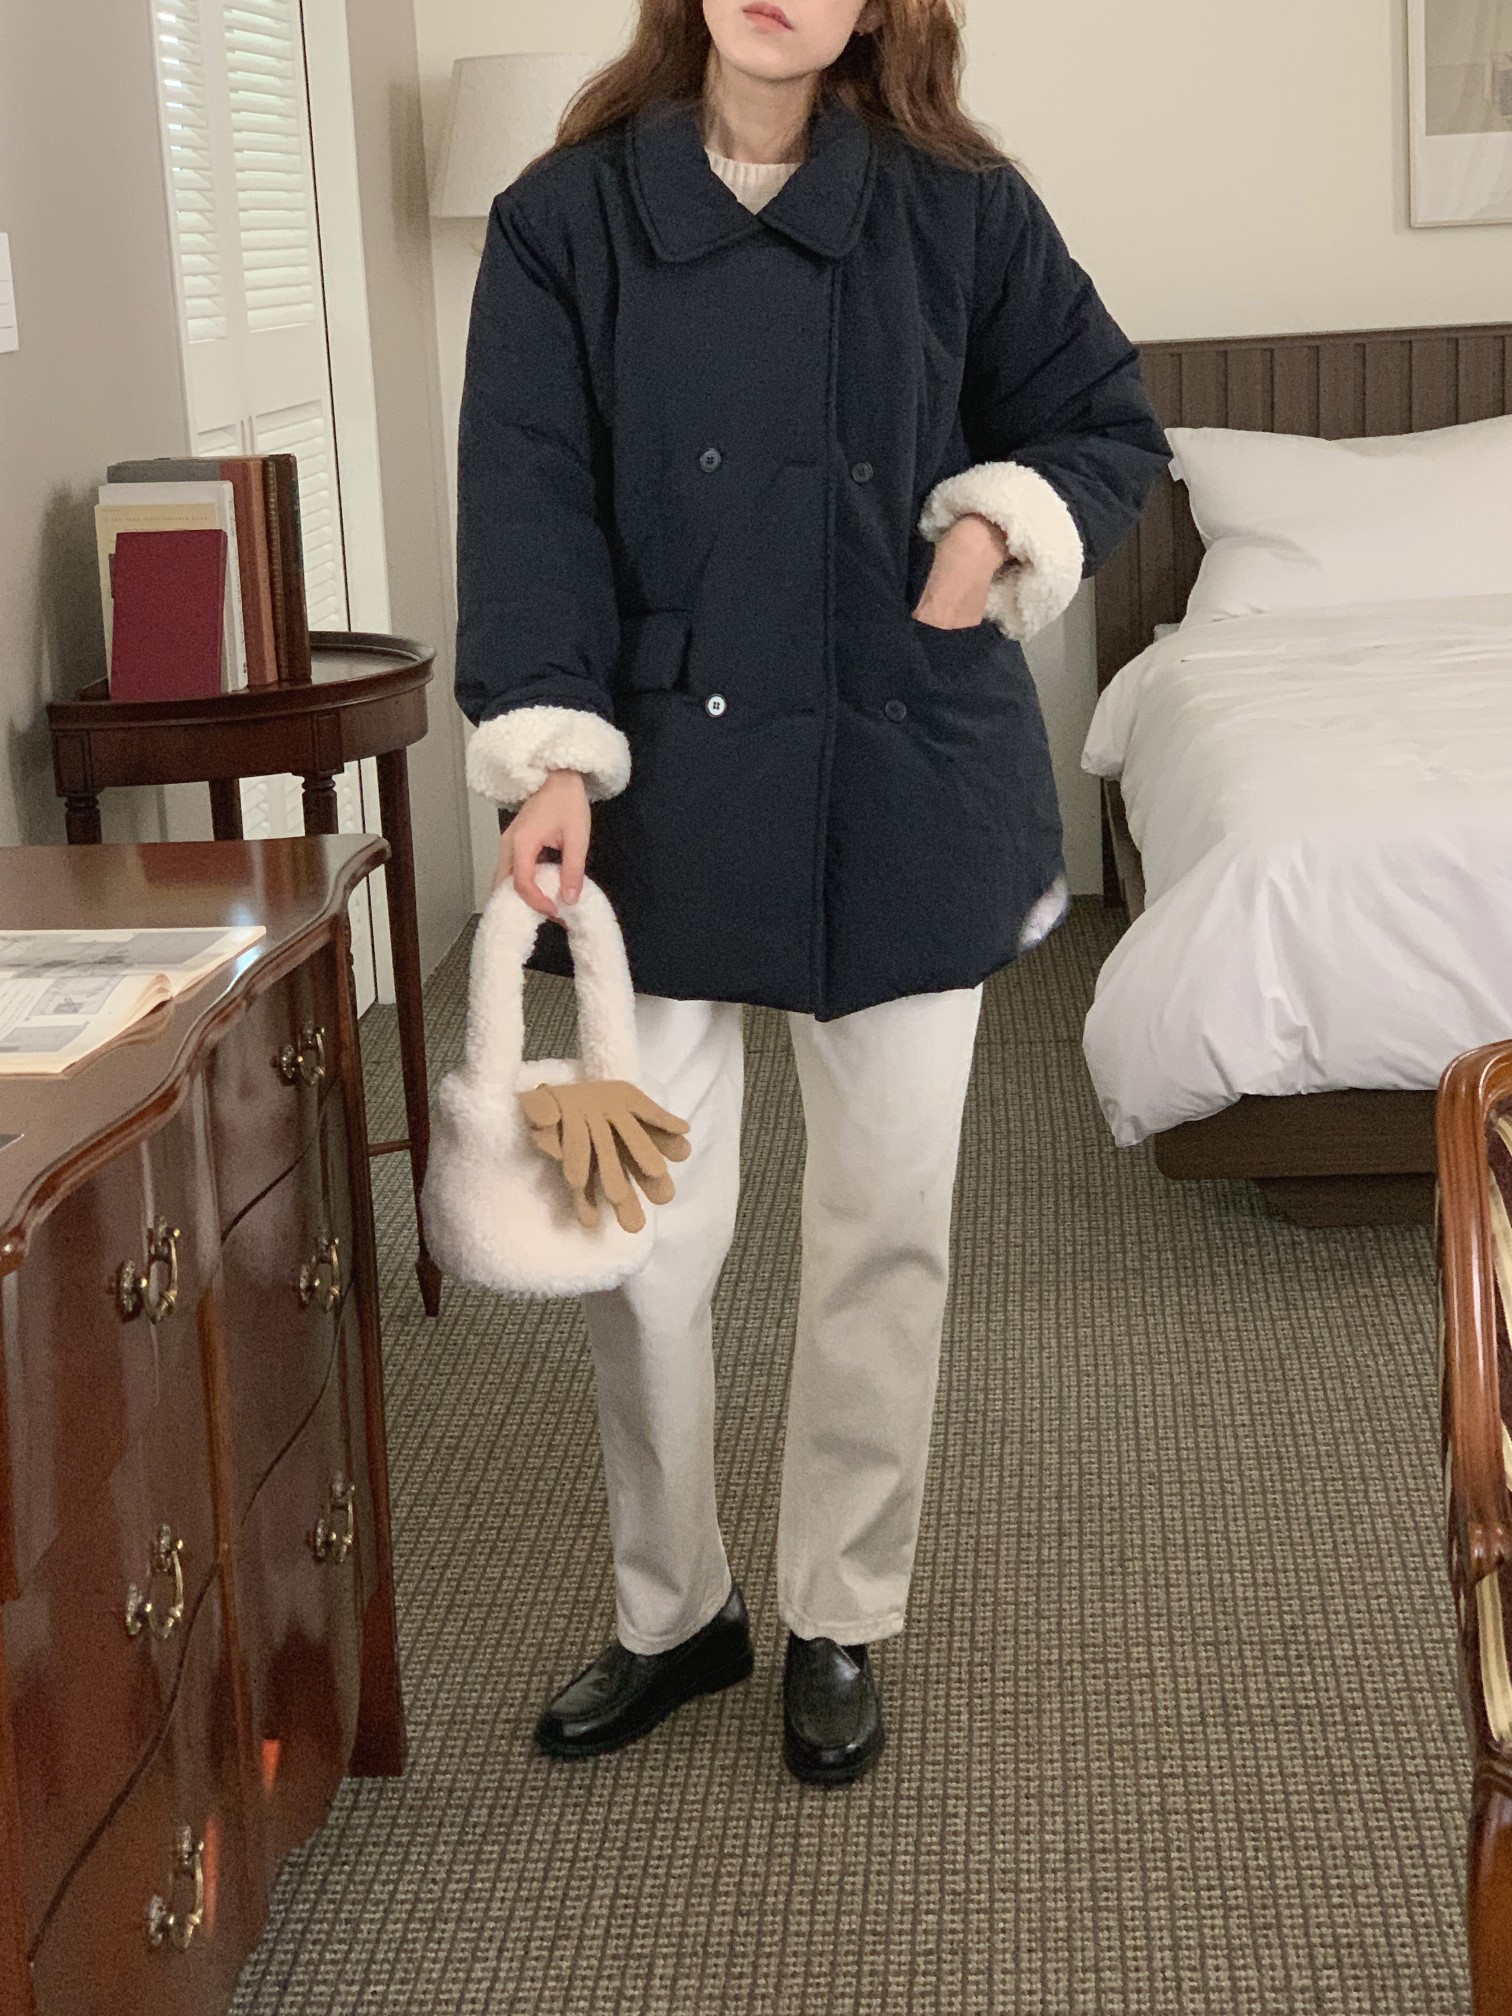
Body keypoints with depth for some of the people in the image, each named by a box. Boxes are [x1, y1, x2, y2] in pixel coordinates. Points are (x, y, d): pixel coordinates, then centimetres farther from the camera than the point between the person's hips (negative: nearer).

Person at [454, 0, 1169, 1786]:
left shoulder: (958, 209, 1)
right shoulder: (566, 219, -1)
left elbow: (1108, 427, 12)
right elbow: (530, 503, -7)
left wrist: (992, 532, -6)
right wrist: (552, 756, -18)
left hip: (909, 785, 1)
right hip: (671, 787, 0)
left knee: (886, 1221, 7)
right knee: (647, 1225, 3)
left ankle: (841, 1620, 26)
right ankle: (671, 1609, 25)